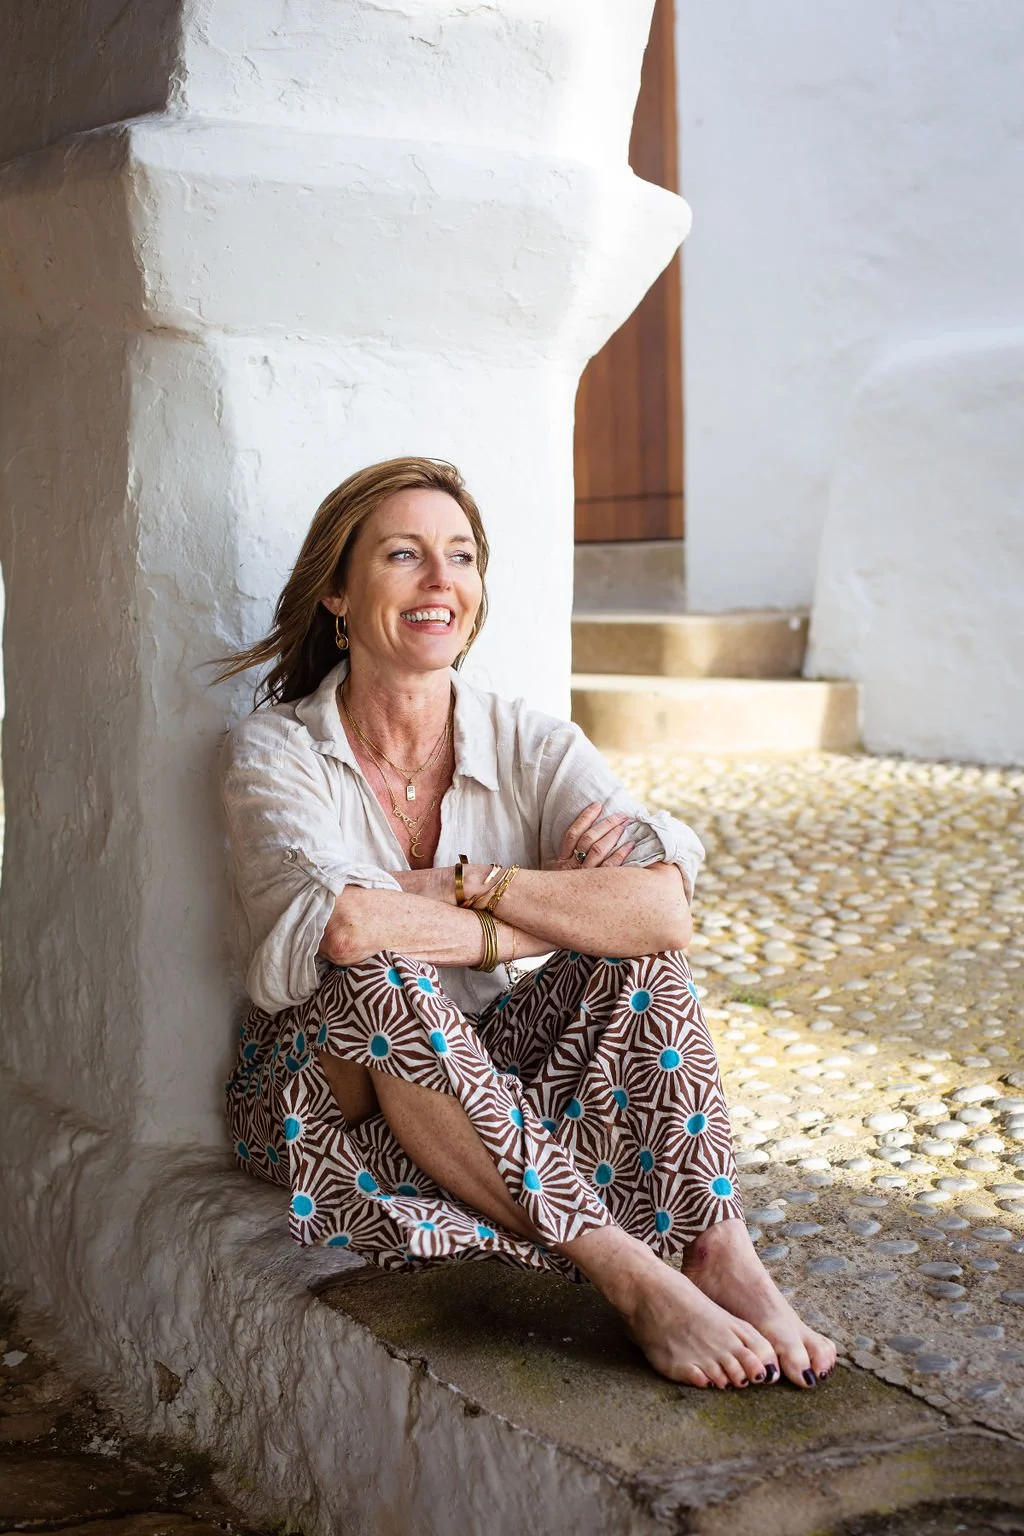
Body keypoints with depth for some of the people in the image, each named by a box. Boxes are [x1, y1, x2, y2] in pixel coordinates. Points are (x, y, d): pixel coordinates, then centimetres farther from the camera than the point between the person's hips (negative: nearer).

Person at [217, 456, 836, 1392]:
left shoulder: (532, 748, -4)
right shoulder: (276, 753, -11)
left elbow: (666, 909, -23)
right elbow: (343, 924, -33)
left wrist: (467, 882, -24)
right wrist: (544, 917, -22)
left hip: (496, 1085, 3)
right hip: (330, 1095, -3)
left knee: (632, 942, -19)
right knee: (380, 975, -34)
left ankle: (718, 1250, -26)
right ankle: (628, 1274, -36)